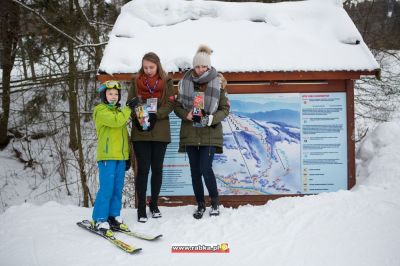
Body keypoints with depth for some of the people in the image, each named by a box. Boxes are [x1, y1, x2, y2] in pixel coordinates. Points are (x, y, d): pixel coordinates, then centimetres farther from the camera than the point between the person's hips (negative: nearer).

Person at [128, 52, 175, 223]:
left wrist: (155, 115, -18)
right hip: (140, 132, 0)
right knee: (143, 169, -2)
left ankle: (154, 204, 24)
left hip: (160, 132, 1)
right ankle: (141, 208, 7)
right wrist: (138, 117, -15)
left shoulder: (166, 82, 3)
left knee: (157, 169, 8)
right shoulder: (136, 81, 6)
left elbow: (170, 104, -3)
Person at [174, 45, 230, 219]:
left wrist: (211, 119, -15)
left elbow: (225, 109, 2)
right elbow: (177, 106, 10)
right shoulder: (185, 81, 3)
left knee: (206, 169, -10)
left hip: (210, 134, -2)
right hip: (190, 133, 3)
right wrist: (186, 115, -11)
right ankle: (200, 204, 24)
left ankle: (215, 201, 14)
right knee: (195, 171, 7)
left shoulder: (218, 82, -2)